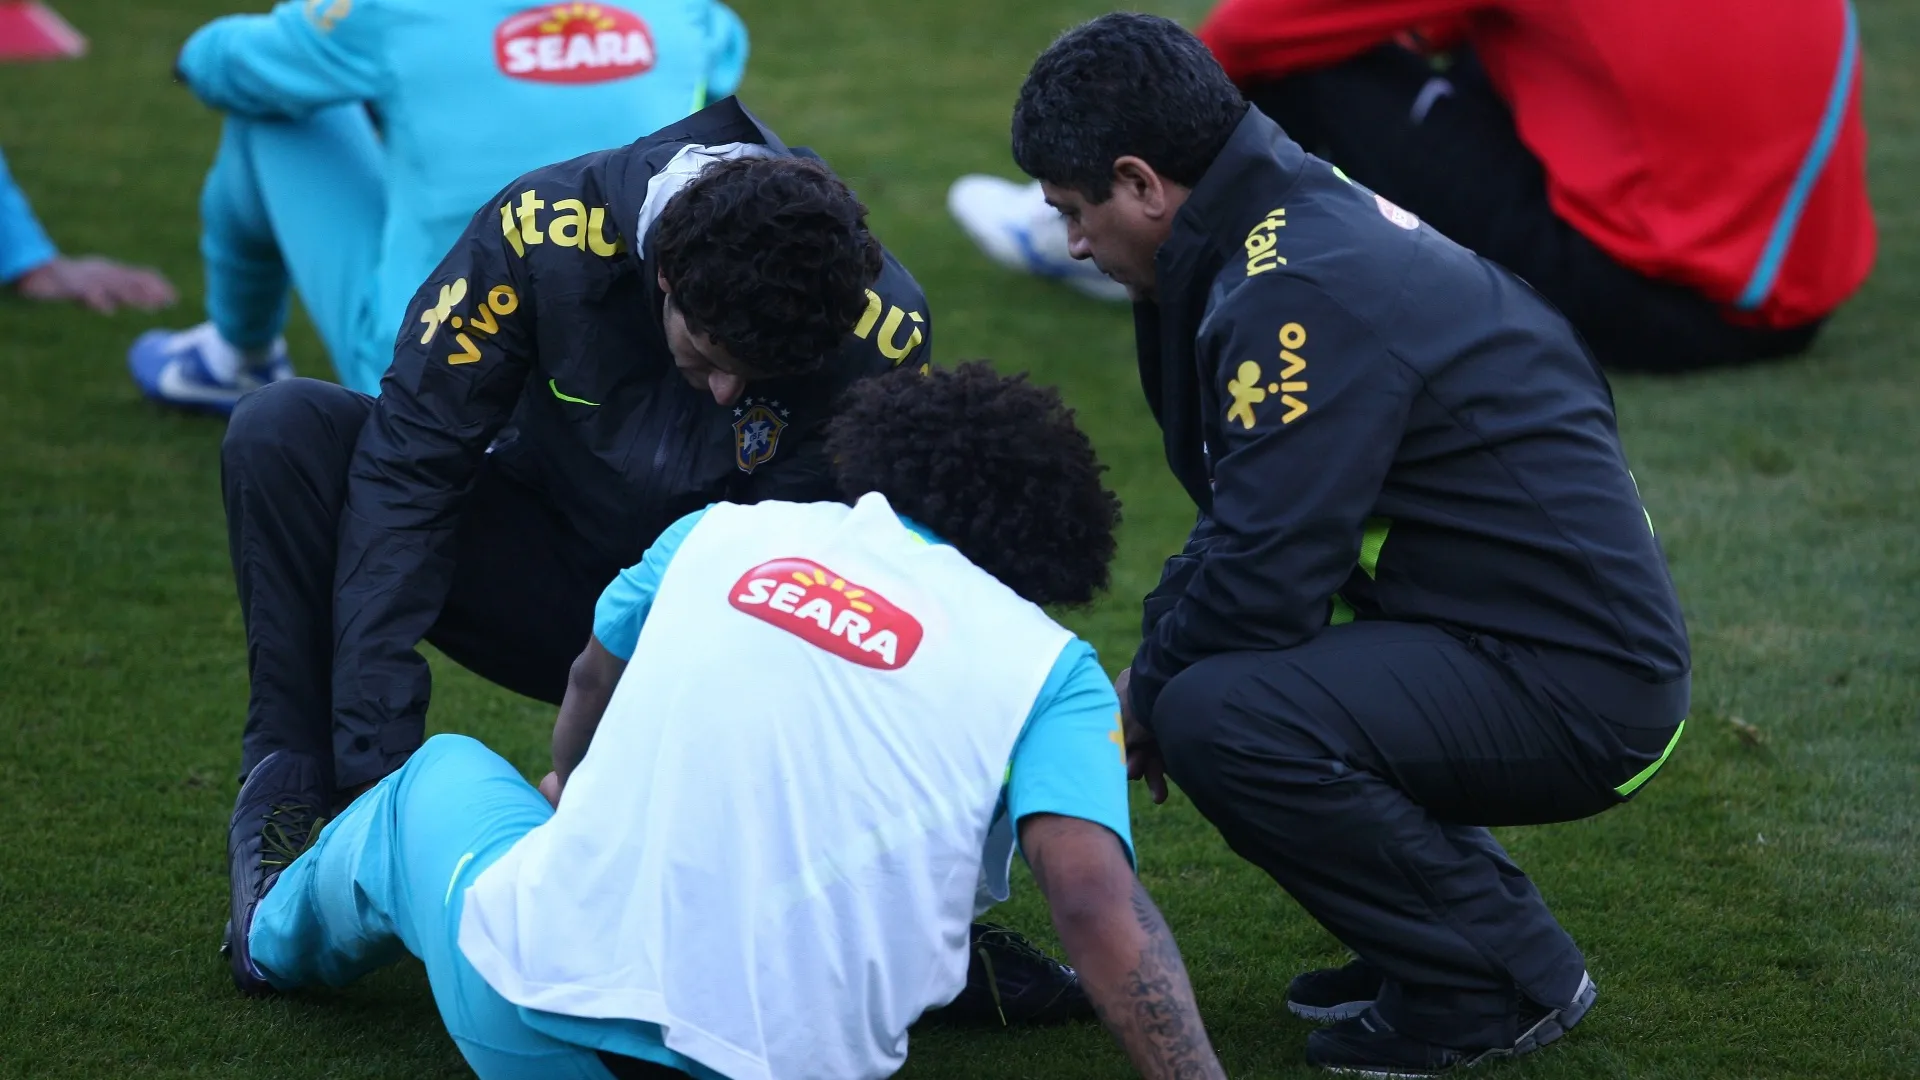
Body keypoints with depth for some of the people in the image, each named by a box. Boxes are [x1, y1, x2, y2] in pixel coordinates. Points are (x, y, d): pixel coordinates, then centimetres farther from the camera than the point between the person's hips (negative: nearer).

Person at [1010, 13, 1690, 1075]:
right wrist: (1152, 663, 7)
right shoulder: (1303, 219, 10)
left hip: (1574, 687, -10)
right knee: (1191, 679, 13)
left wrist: (1142, 698, -6)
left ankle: (1502, 979, -7)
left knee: (1218, 719, -25)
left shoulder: (1308, 292, -22)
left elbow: (1263, 577, -24)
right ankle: (1461, 922, 16)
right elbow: (1248, 511, 19)